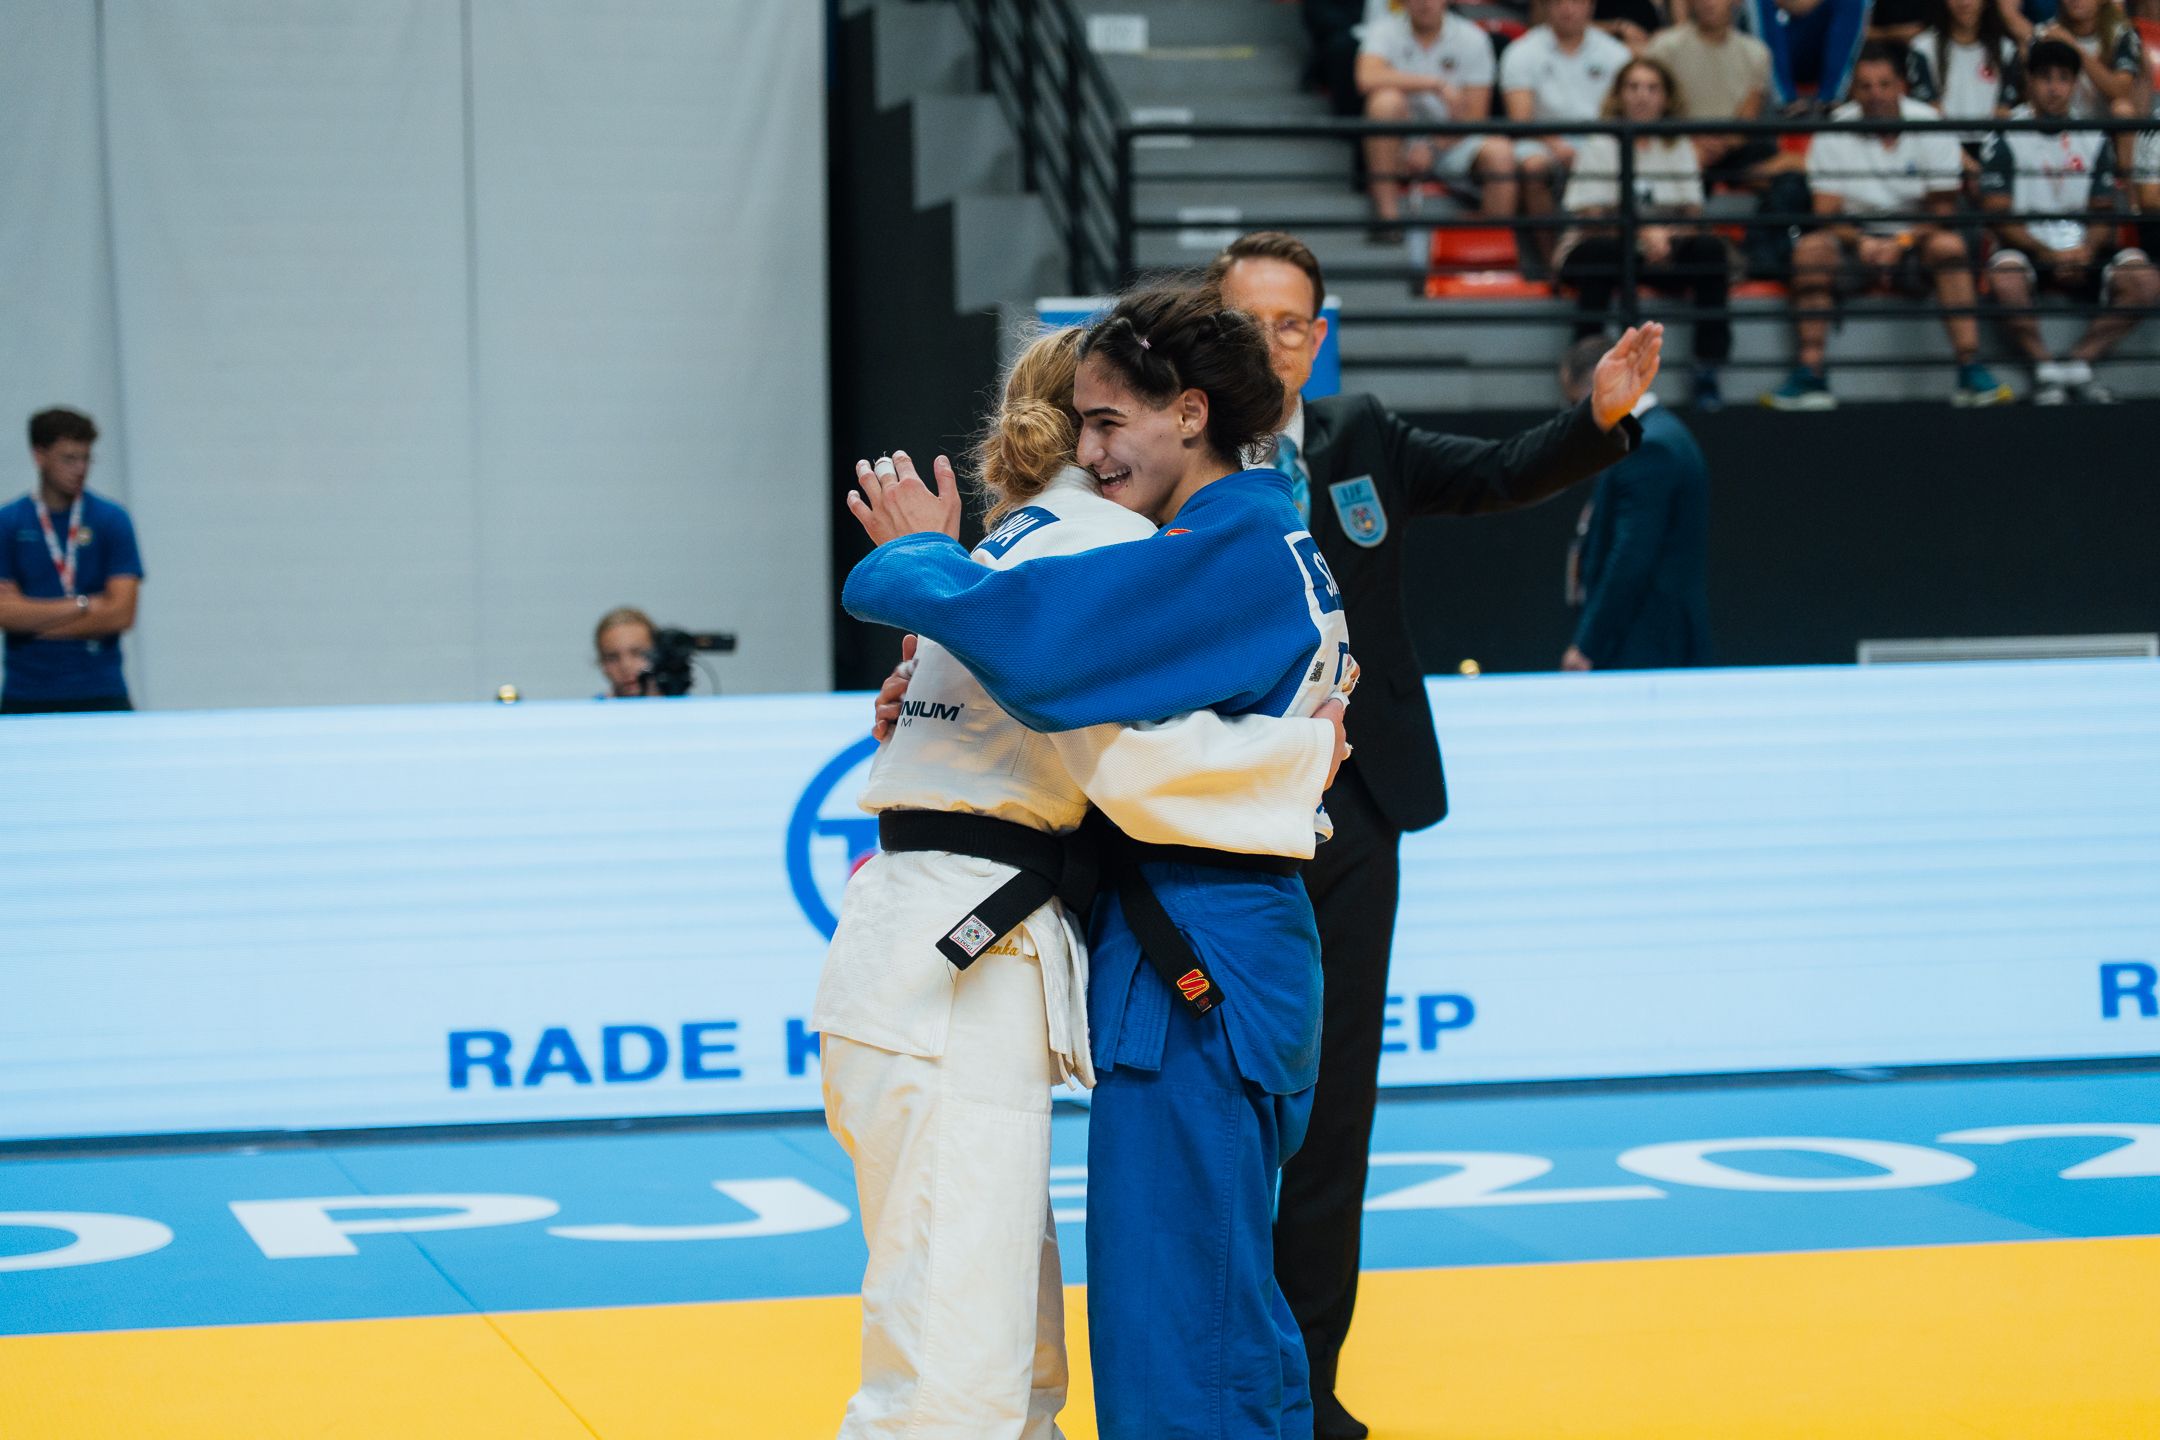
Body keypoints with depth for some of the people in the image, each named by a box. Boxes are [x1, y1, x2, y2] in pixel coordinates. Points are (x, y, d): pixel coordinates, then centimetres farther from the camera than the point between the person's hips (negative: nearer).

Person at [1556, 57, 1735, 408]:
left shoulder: (1679, 149, 9)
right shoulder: (1599, 147, -2)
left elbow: (1692, 218, 3)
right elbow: (1591, 220, -12)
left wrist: (1665, 237, -20)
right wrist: (1641, 233, -28)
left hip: (1661, 259, 4)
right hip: (1591, 256, -4)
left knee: (1710, 248, -23)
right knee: (1604, 248, -37)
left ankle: (1707, 374, -21)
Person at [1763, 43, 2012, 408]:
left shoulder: (1930, 127, -4)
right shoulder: (1834, 134, -2)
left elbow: (1943, 212, -5)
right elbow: (1826, 213, -6)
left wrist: (1901, 243, -22)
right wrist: (1862, 243, -26)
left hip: (1914, 240, 0)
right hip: (1855, 240, 1)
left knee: (1949, 244, -32)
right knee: (1811, 248, -30)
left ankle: (1971, 372, -35)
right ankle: (1810, 375, -32)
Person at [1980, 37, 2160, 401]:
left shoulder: (2094, 140, 12)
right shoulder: (2006, 139, 1)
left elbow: (2103, 212, 11)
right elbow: (1998, 216, -5)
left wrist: (2085, 251, -12)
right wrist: (2049, 255, -18)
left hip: (2080, 253, 3)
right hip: (2025, 250, -3)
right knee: (2005, 280, -38)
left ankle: (2077, 366, -13)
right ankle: (2046, 371, -18)